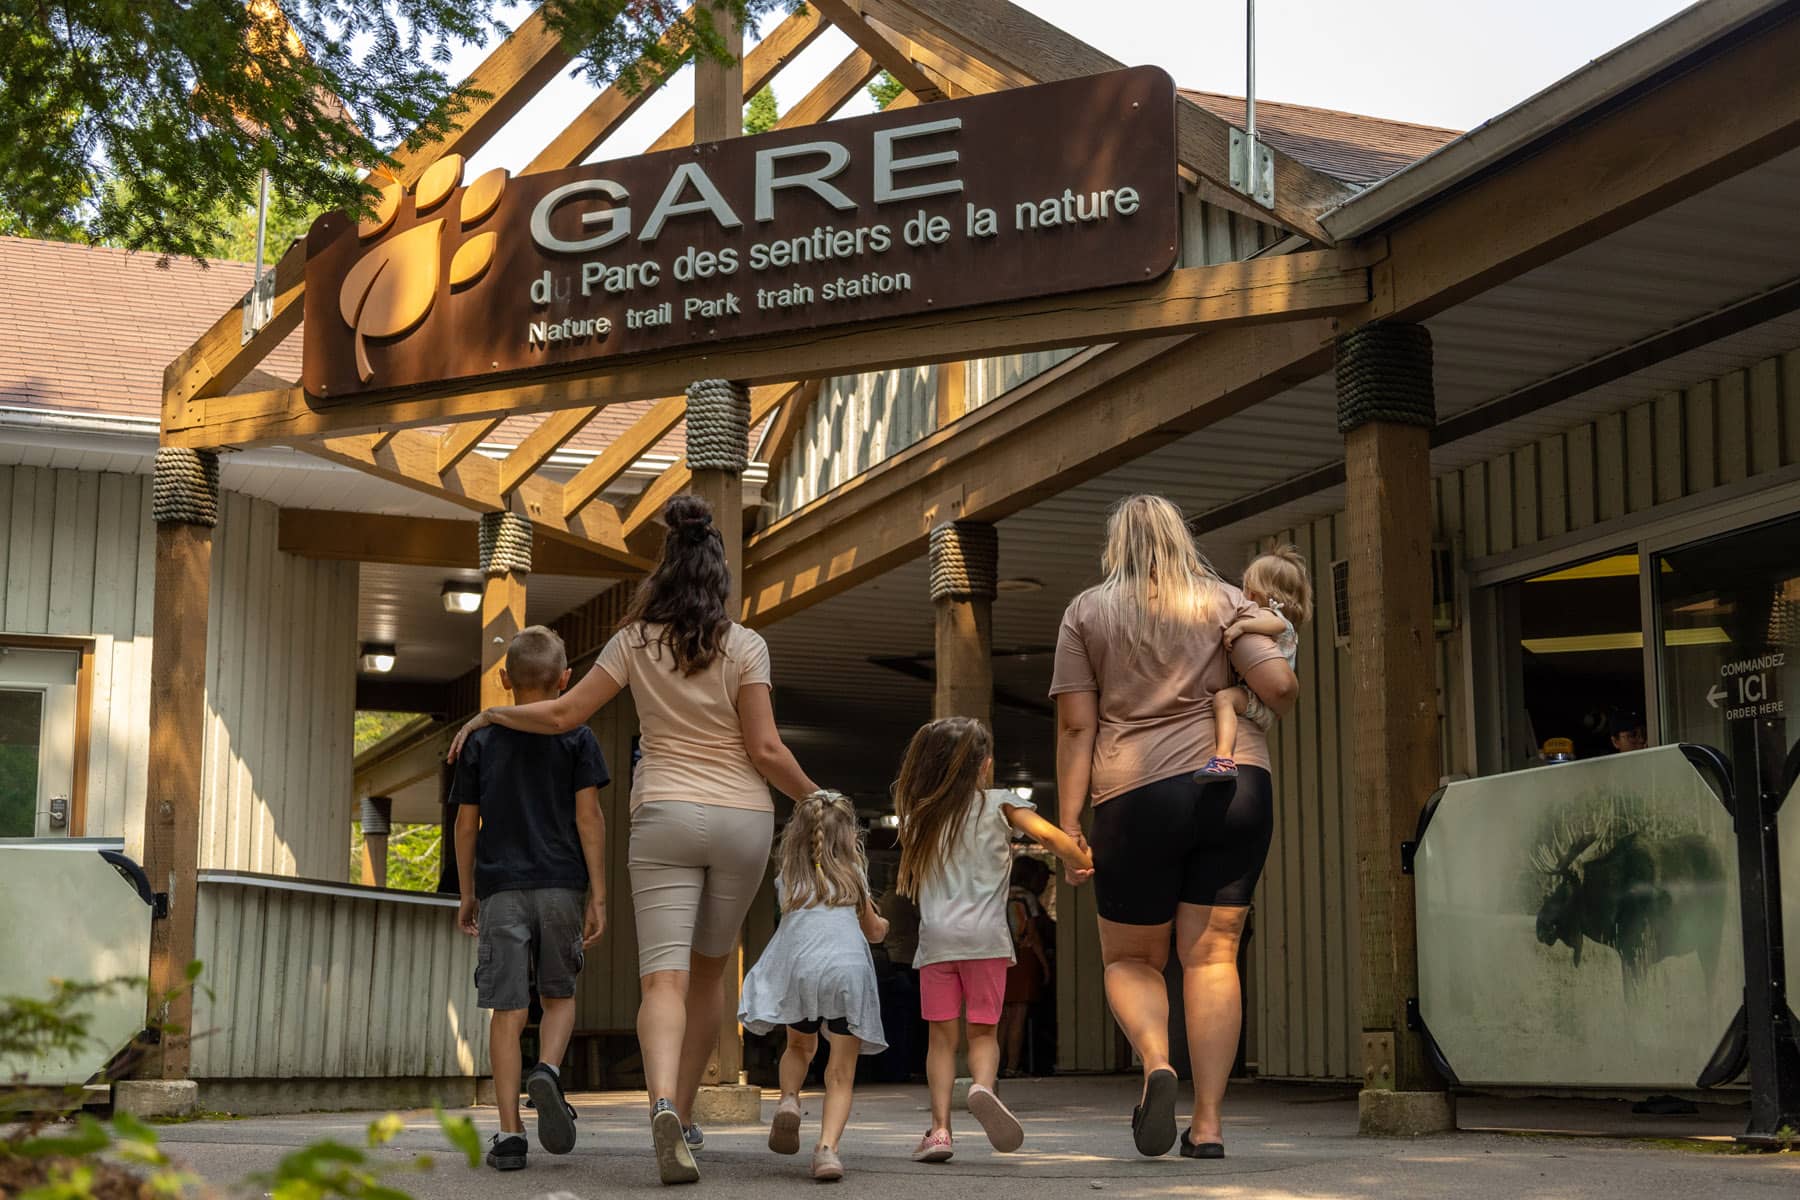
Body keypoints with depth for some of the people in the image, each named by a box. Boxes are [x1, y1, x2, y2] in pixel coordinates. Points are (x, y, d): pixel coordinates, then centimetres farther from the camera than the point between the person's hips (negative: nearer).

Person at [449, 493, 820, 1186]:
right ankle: (683, 1114, 22)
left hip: (664, 817, -1)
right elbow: (765, 750, -5)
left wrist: (490, 714, 19)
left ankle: (664, 1106, -34)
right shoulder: (744, 647, -1)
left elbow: (563, 716, 3)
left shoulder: (636, 642, 2)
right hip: (742, 817, 1)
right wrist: (813, 798, 11)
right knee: (708, 973, 16)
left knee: (664, 975, -11)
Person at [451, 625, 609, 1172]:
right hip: (561, 885, 0)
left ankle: (509, 1133, -5)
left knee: (507, 1008, 0)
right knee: (559, 994, 15)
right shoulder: (577, 738, 3)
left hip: (501, 888, 1)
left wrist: (468, 895, 17)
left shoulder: (481, 741, 8)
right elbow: (588, 817, -3)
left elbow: (466, 825, 8)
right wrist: (598, 895, -1)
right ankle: (548, 1071, -14)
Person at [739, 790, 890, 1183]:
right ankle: (828, 1146, -19)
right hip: (849, 969, -1)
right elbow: (873, 930, 29)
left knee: (799, 1046, 28)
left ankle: (789, 1100, 1)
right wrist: (882, 925, 53)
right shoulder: (853, 874, 19)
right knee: (841, 1072, 2)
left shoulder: (787, 878, 21)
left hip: (798, 968, 1)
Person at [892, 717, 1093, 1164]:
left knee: (941, 1036, 4)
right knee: (983, 1031, 6)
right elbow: (1049, 834, -6)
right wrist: (1085, 863, 7)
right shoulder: (999, 805, 5)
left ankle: (940, 1126, -7)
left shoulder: (919, 816, 16)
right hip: (984, 934, -2)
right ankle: (983, 1085, -24)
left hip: (935, 937, 2)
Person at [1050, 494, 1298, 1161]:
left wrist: (1068, 826, 1)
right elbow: (1279, 684, -4)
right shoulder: (1225, 600, 10)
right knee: (1212, 956, 5)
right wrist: (1272, 713, 19)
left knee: (1130, 957, 13)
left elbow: (1075, 726, 1)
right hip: (1237, 786, 1)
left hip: (1137, 796, -1)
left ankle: (1156, 1062, -15)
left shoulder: (1087, 612, 9)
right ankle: (1207, 1124, -1)